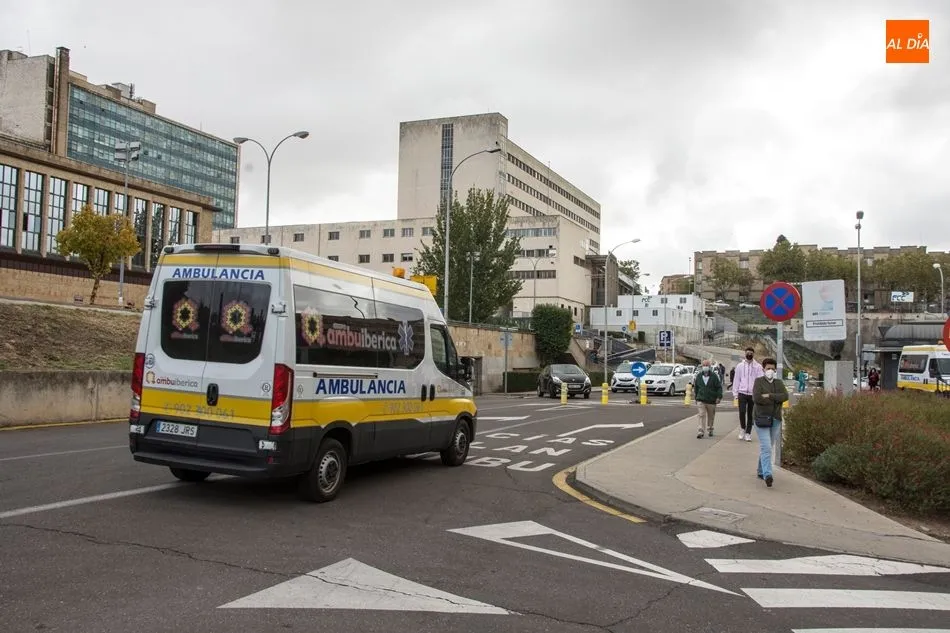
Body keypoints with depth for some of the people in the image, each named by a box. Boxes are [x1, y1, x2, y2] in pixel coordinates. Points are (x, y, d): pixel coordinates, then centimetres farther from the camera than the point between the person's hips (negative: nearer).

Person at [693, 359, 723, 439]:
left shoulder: (714, 376, -3)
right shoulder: (698, 376, 5)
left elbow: (719, 387, -3)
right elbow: (696, 387, 15)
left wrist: (719, 397, -12)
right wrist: (696, 397, 15)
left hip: (711, 400, -1)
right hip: (701, 400, 1)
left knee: (711, 416, 13)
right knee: (701, 415, -10)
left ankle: (710, 429, 31)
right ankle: (701, 431, -13)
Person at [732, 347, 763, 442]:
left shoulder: (758, 367, 4)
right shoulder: (740, 366, 8)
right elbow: (736, 380, 10)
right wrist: (735, 393, 4)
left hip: (753, 394, 0)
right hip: (742, 393, 0)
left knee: (750, 414, 5)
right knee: (742, 412, -11)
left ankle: (748, 433, 14)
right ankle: (742, 428, 12)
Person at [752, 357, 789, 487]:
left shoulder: (779, 383, 12)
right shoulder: (759, 381, -1)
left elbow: (785, 396, -6)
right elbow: (756, 398, -17)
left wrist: (769, 396, -16)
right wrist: (775, 400, -9)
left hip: (775, 419, 5)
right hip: (761, 418, -5)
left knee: (769, 447, 12)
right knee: (766, 447, -15)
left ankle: (760, 471, 25)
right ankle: (767, 475, -22)